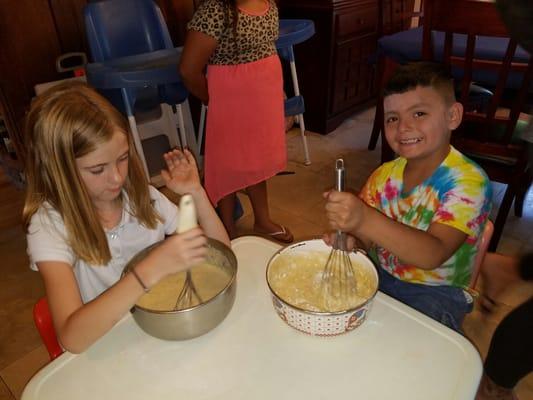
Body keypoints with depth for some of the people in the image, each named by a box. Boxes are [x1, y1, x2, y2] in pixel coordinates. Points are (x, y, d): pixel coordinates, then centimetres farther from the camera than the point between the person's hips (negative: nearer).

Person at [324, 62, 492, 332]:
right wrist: (350, 239, -22)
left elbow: (434, 254, -32)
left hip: (435, 291, -4)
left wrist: (365, 220, -46)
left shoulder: (468, 182, -18)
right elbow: (368, 238, 2)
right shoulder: (384, 175, -1)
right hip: (377, 275, 5)